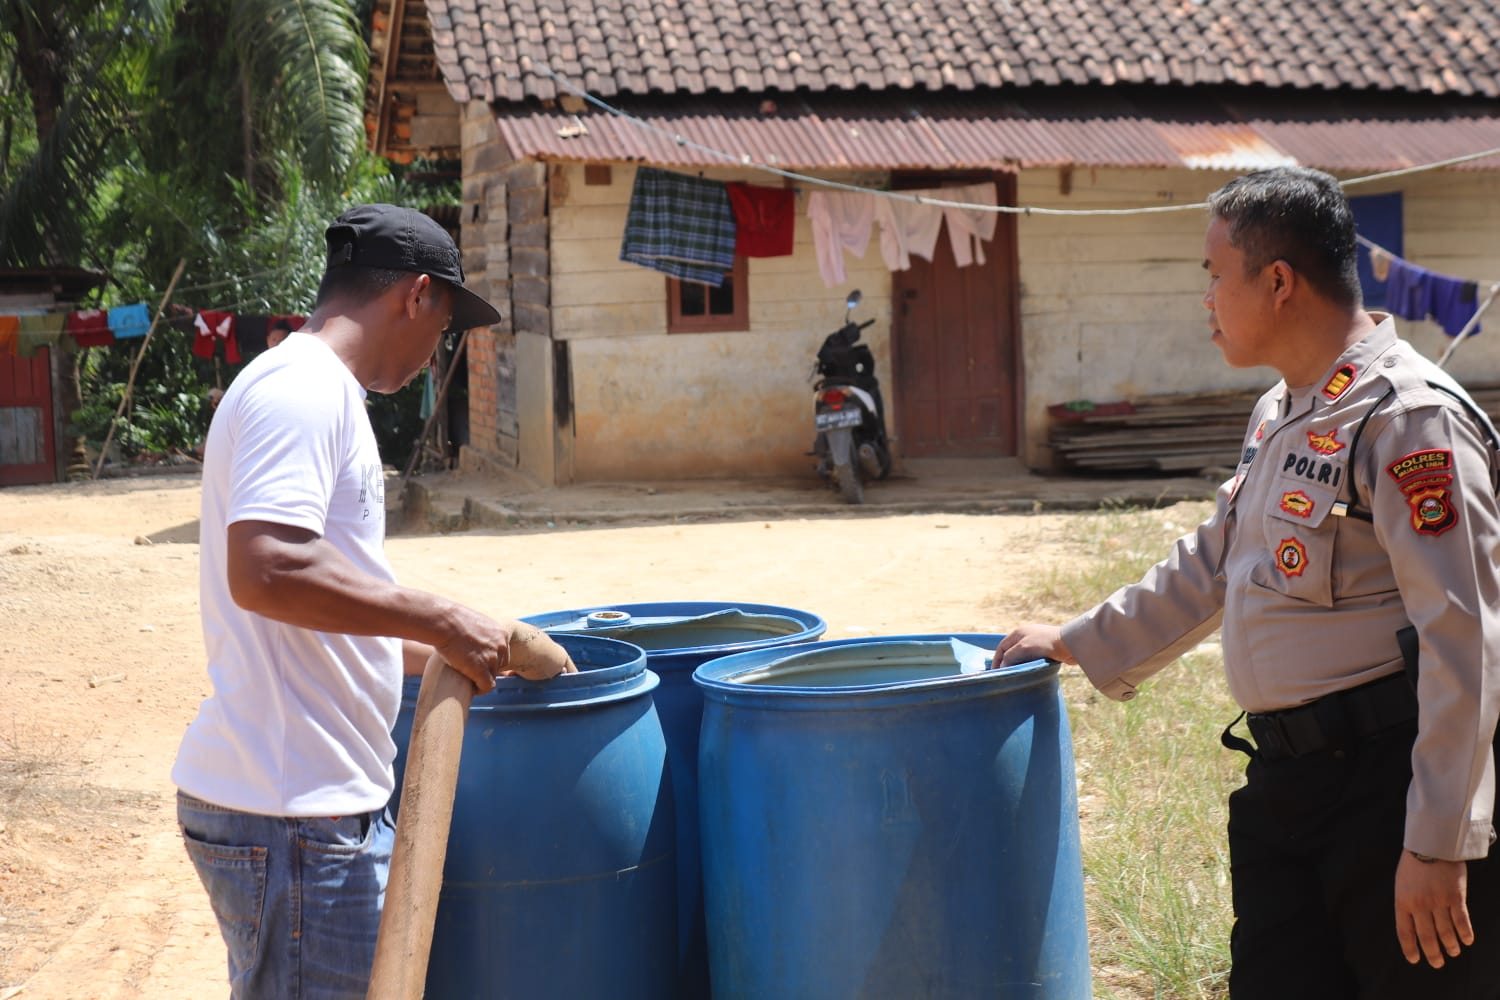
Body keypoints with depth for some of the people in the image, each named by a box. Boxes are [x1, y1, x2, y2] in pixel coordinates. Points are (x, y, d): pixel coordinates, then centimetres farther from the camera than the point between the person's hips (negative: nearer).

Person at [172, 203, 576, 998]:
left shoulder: (312, 390, 19)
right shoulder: (304, 390, -13)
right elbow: (265, 572, -28)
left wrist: (453, 652, 31)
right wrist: (442, 622, -21)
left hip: (316, 804, 10)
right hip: (290, 816, -10)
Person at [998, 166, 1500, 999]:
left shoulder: (1409, 418, -16)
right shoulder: (1280, 415, 14)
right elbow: (1214, 563, 27)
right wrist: (1080, 644, 28)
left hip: (1393, 785, -9)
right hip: (1288, 780, 9)